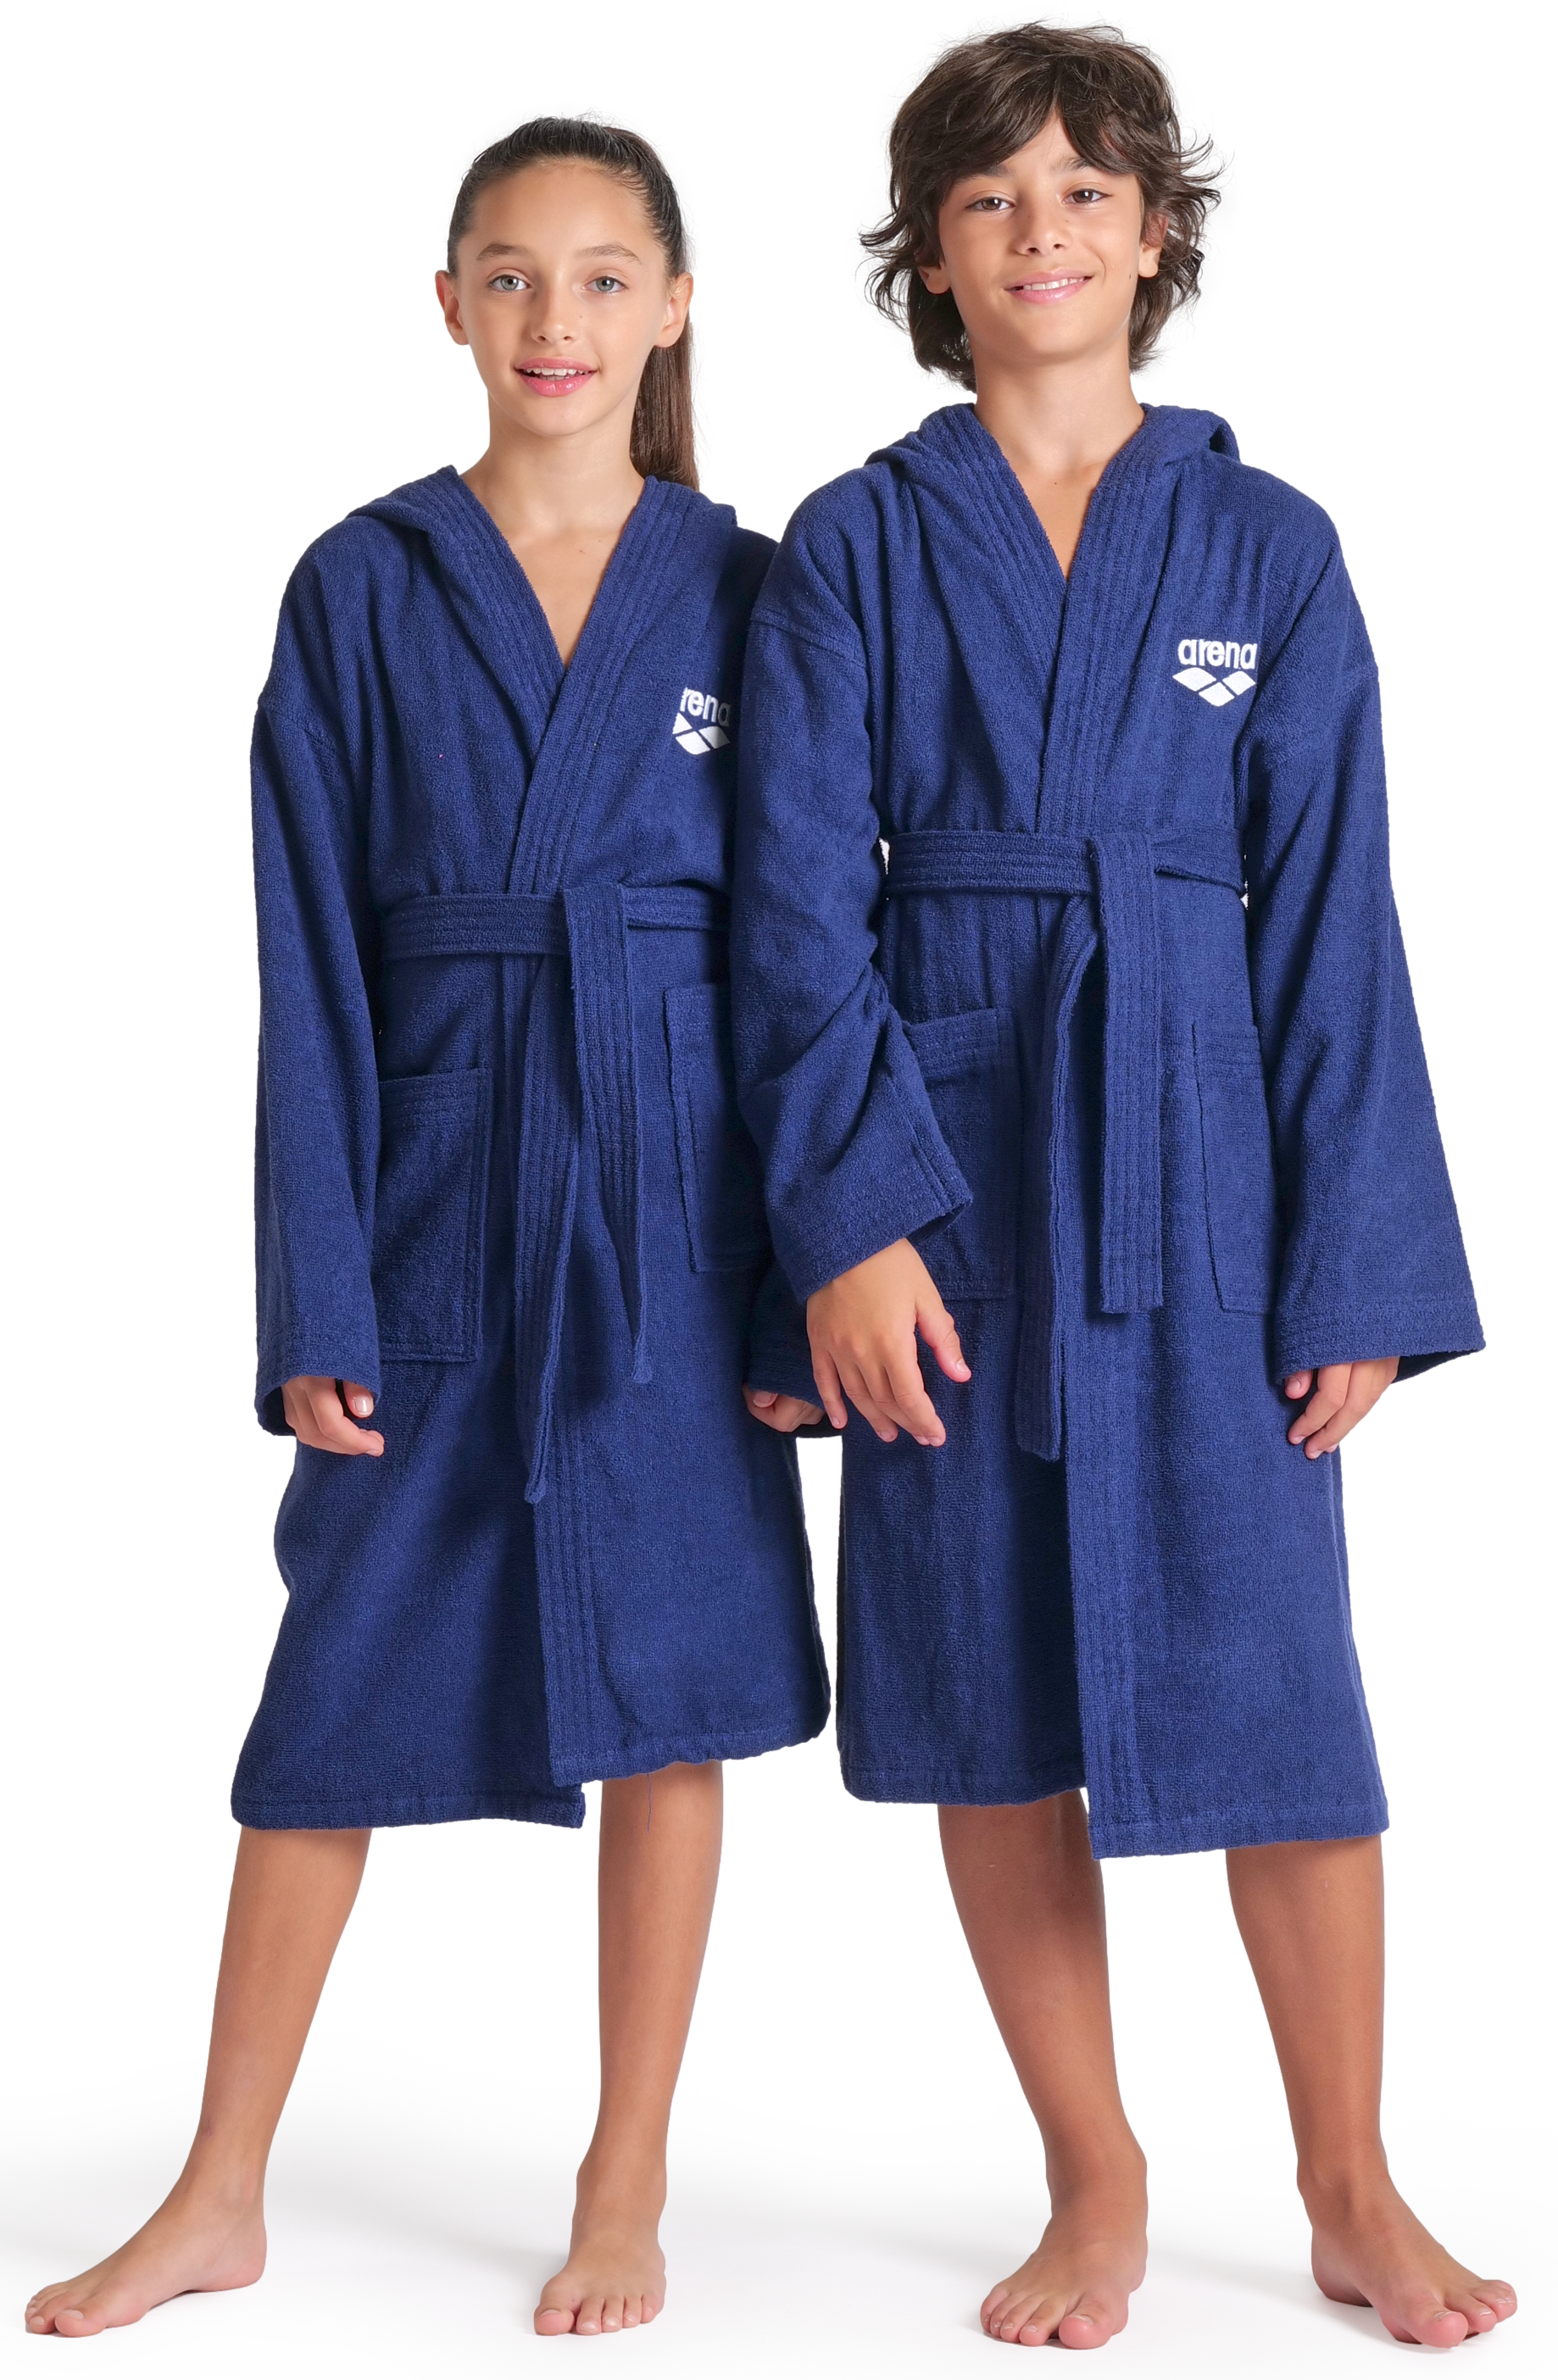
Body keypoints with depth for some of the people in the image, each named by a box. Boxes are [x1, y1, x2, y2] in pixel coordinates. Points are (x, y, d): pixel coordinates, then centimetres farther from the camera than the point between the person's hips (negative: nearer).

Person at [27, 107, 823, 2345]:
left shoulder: (743, 587, 3)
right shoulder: (358, 590, 2)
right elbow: (312, 965, 0)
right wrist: (316, 1302, -5)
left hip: (679, 1211, 0)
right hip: (440, 1200, 0)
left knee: (665, 1692, 6)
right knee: (344, 1699, 6)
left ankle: (625, 2196, 21)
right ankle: (220, 2200, 20)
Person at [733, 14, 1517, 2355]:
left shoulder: (1270, 554, 5)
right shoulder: (854, 548, 4)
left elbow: (1330, 925, 2)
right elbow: (800, 906, -1)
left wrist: (1355, 1274, -3)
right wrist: (848, 1216, -12)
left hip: (1197, 1170, 0)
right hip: (942, 1171, 1)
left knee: (1275, 1690, -2)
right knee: (990, 1705, 6)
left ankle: (1353, 2192, 17)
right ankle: (1096, 2190, 22)